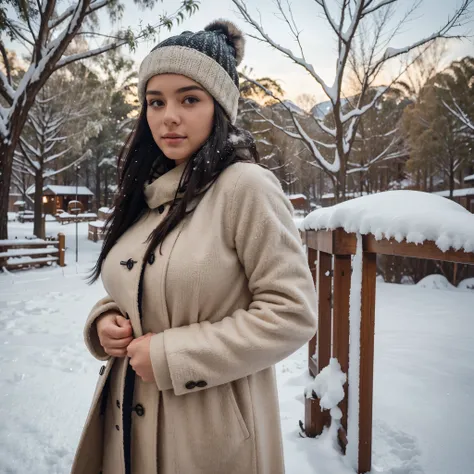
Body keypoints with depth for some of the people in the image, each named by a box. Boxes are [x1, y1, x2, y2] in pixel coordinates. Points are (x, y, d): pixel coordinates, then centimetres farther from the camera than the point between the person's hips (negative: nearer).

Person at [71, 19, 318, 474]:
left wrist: (172, 356, -20)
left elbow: (291, 313, -19)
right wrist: (104, 321, -5)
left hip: (209, 432, -6)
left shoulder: (246, 186, -17)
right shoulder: (146, 191, 4)